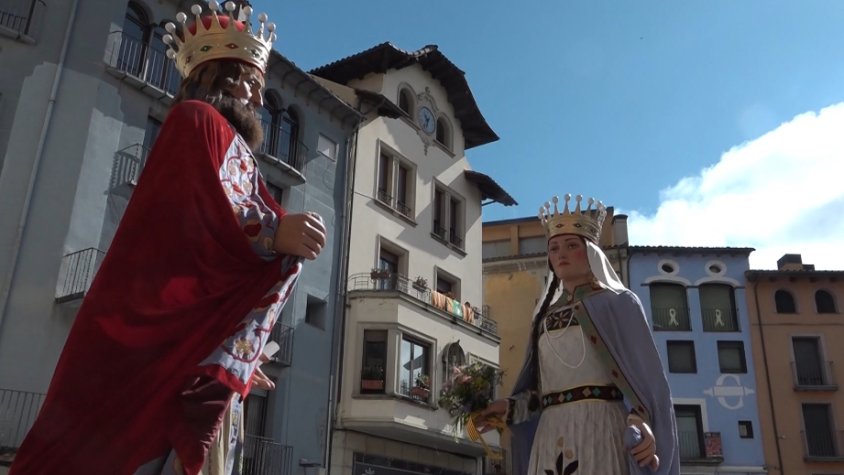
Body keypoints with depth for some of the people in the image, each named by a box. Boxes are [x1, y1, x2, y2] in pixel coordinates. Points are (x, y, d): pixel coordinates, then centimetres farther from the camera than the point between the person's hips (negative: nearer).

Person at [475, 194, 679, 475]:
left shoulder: (618, 303, 7)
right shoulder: (545, 317, 19)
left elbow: (643, 372, -3)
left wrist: (641, 424, -19)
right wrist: (510, 408, 1)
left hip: (599, 428, -4)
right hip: (551, 434, 4)